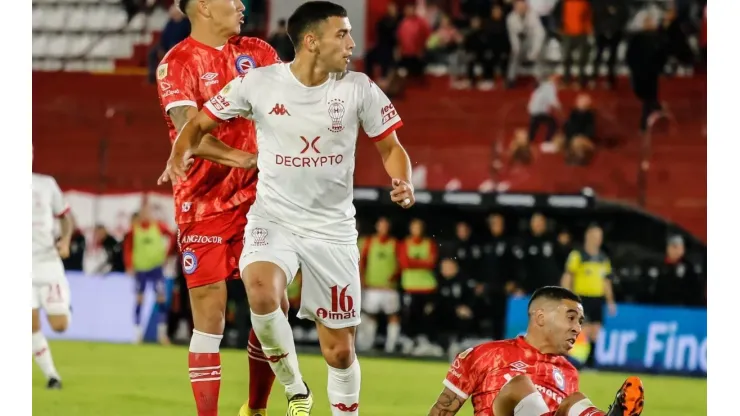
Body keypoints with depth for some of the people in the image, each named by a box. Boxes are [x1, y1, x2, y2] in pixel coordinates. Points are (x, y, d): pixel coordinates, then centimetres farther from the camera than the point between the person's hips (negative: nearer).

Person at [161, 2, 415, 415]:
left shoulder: (359, 89, -6)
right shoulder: (258, 83, -9)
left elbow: (391, 147, 5)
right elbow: (200, 123, 3)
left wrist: (404, 182, -17)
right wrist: (181, 153, -19)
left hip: (333, 226, 2)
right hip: (273, 218, -2)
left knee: (340, 350, 3)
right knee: (262, 293, -32)